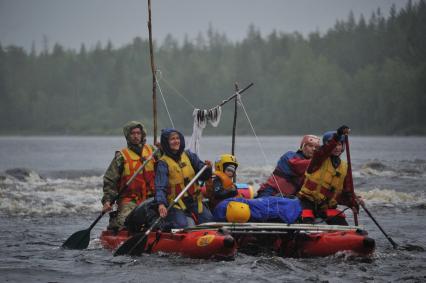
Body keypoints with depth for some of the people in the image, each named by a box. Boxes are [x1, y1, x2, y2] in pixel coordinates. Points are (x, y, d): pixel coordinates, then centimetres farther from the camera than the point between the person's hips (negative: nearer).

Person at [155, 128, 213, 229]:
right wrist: (161, 204, -32)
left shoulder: (189, 156, 7)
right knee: (182, 225, -25)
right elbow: (160, 187, -15)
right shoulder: (163, 163, -6)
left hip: (194, 199, 4)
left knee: (208, 219, -11)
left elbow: (202, 176, 6)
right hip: (176, 203, -4)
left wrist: (207, 168, -16)